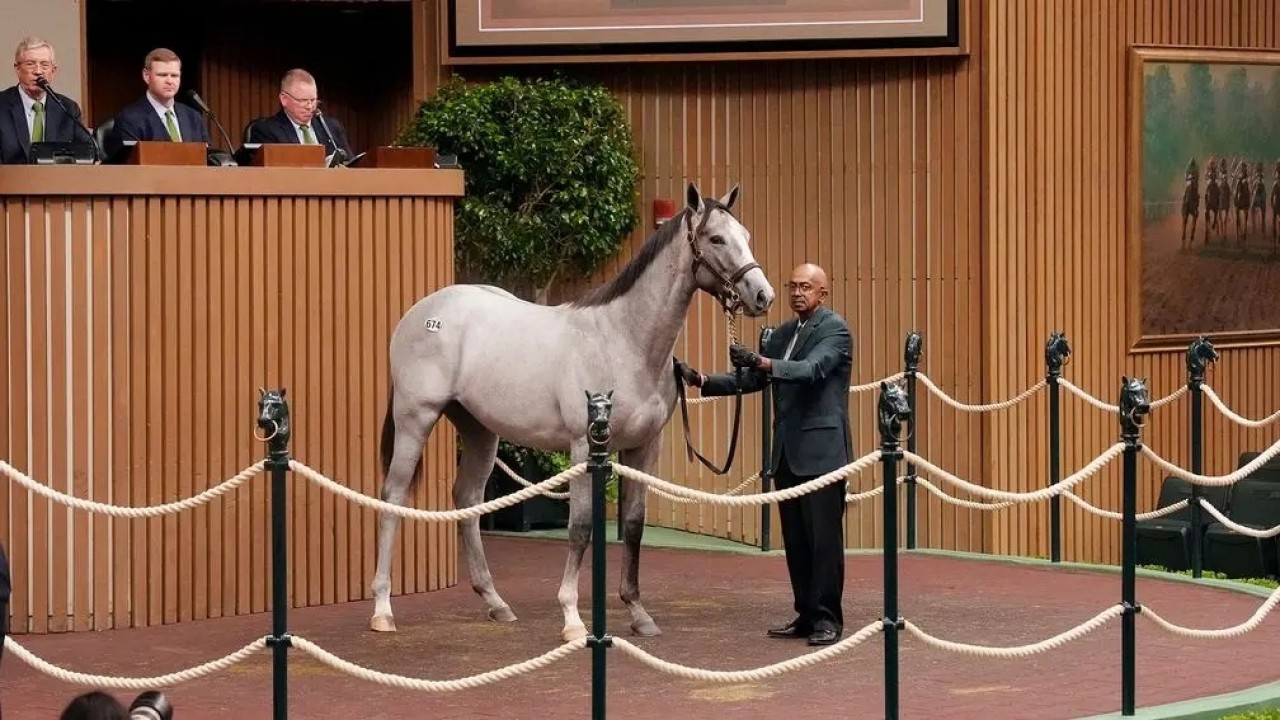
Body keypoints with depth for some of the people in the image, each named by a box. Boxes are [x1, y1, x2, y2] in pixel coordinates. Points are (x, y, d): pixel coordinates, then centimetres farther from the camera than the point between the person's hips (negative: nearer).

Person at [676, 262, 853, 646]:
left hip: (821, 451, -8)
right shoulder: (782, 334, 17)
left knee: (824, 538, -6)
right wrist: (702, 380, 4)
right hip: (787, 452, 8)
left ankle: (827, 618, -1)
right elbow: (751, 381, 17)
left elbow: (812, 370, -23)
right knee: (795, 540, 10)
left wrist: (762, 362, -37)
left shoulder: (835, 329, -6)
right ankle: (806, 614, 16)